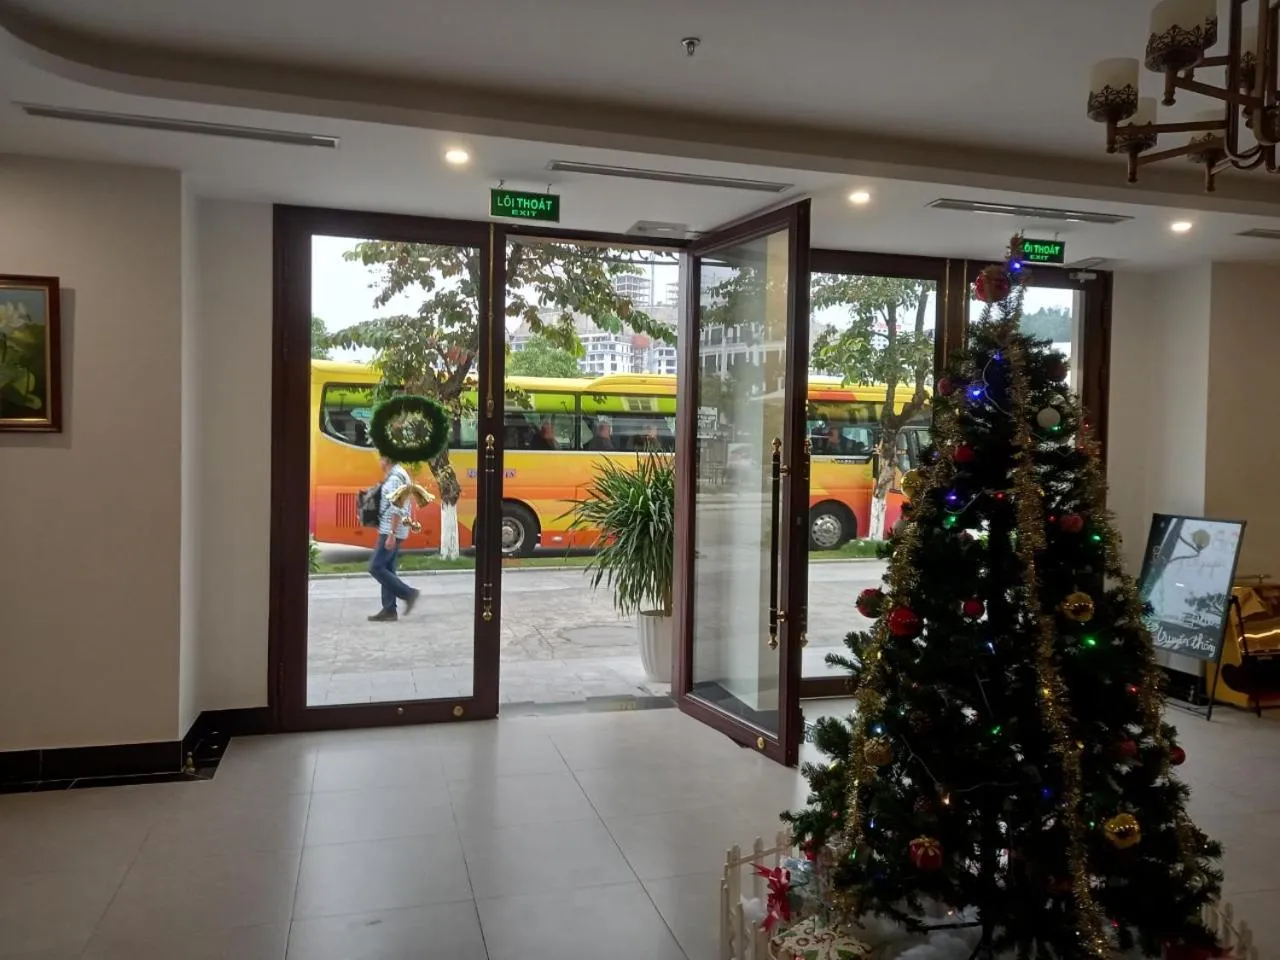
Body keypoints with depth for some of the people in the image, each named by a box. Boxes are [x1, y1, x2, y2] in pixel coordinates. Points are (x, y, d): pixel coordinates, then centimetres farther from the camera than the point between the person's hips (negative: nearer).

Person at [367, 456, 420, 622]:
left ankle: (408, 593, -5)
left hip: (391, 531, -10)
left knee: (376, 568, -7)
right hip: (392, 531, 10)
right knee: (387, 569, 10)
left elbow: (396, 509, -22)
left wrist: (391, 534, -24)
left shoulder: (395, 477, -16)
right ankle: (389, 610, 10)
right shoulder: (400, 474, 15)